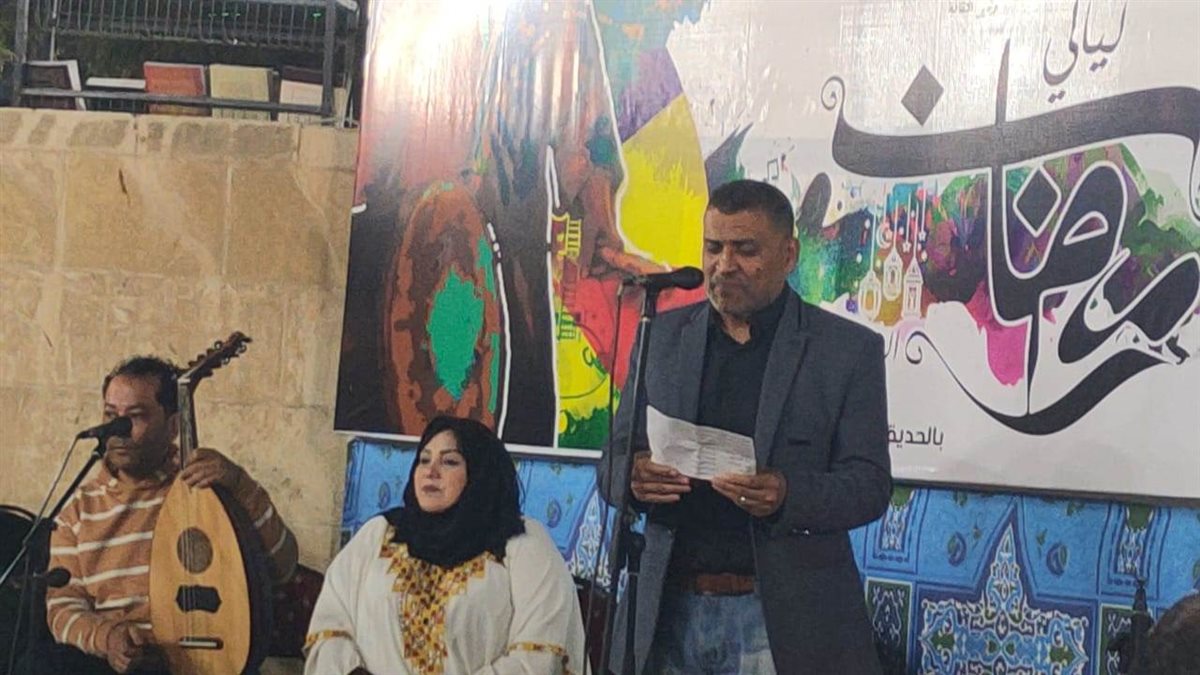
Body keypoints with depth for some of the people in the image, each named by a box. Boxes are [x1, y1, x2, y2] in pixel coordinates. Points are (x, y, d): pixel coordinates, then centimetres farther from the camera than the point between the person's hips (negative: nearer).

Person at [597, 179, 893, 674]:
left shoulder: (849, 349, -1)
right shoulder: (662, 336, 9)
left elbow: (869, 485, -4)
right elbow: (613, 463, 10)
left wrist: (787, 495, -24)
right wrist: (635, 477, -14)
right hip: (672, 611, 3)